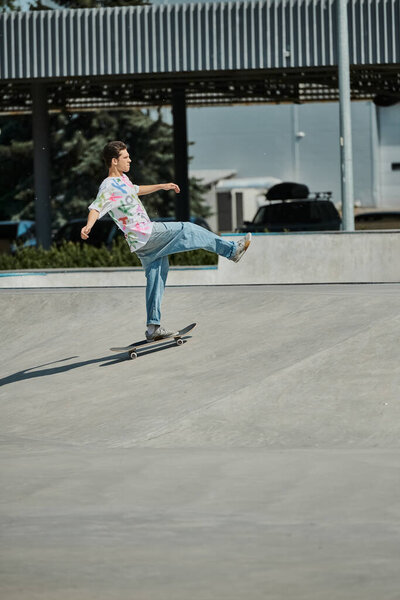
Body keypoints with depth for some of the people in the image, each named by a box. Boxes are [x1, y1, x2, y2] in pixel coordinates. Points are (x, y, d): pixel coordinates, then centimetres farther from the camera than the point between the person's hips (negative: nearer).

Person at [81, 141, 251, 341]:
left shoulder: (122, 179, 17)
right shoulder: (109, 187, -14)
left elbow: (136, 190, 38)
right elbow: (96, 207, -28)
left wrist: (162, 186, 44)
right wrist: (88, 226, -47)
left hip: (147, 241, 10)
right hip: (145, 234, -10)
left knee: (156, 279, 9)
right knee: (187, 230, -5)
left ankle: (153, 327, 11)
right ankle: (232, 250, 5)